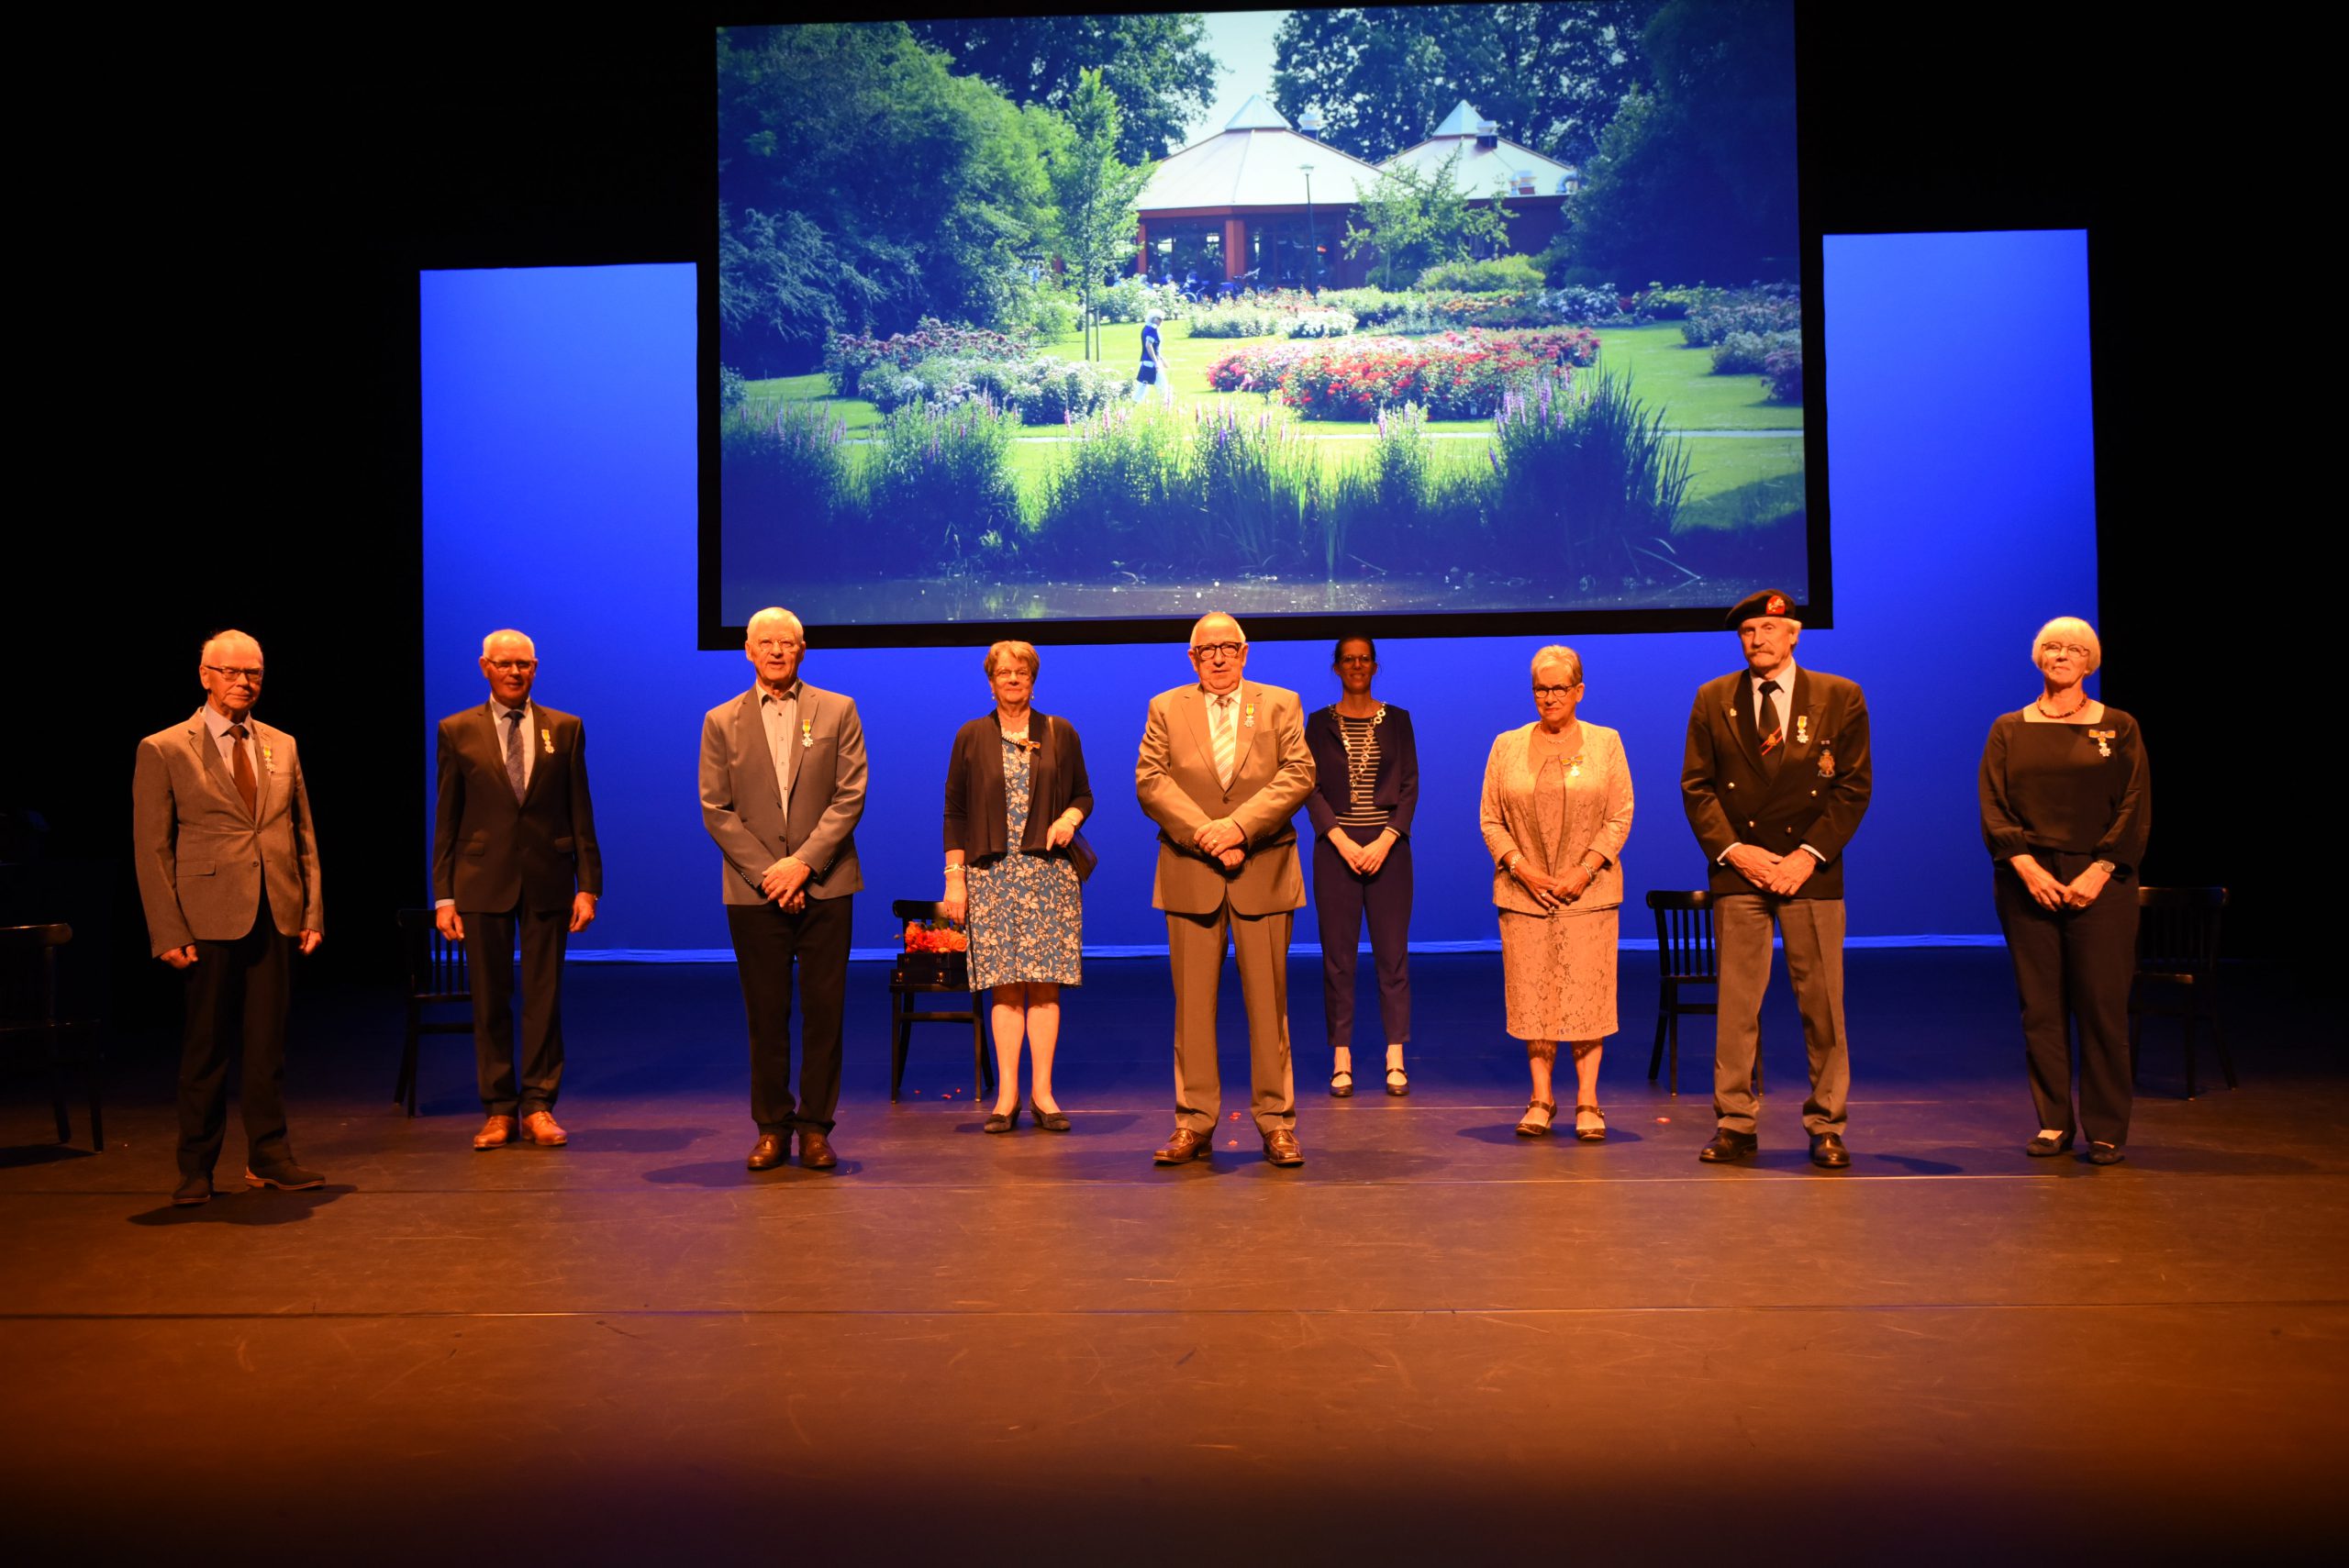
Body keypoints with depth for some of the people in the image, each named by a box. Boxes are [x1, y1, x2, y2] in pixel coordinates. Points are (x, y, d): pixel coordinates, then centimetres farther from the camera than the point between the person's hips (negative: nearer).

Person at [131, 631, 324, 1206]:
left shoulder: (282, 747, 13)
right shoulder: (163, 750, 0)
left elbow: (304, 834, 14)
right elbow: (151, 848, -2)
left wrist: (313, 910, 6)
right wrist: (167, 931, -8)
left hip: (277, 919, 3)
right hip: (210, 920, -3)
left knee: (268, 1042, 7)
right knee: (207, 1046, 4)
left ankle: (269, 1156, 16)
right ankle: (196, 1168, 16)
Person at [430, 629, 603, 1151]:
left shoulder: (565, 729, 6)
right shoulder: (457, 731, 5)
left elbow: (580, 813, 5)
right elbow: (445, 820, 5)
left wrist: (588, 886, -1)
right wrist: (443, 895, -1)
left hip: (547, 882, 0)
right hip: (483, 882, 0)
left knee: (544, 997, 4)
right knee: (490, 1000, 5)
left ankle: (538, 1107, 13)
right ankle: (498, 1109, 15)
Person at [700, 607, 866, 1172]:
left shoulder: (837, 712, 6)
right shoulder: (722, 722, 8)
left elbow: (850, 796, -1)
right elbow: (715, 809, 2)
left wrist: (804, 862, -12)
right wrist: (766, 871, -8)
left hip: (824, 886, 0)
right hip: (753, 889, 1)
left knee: (824, 1009, 1)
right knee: (766, 1014, 4)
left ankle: (816, 1126, 10)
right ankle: (772, 1127, 14)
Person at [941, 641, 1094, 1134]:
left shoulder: (1060, 733, 10)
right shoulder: (972, 737, 8)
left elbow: (1083, 794, 15)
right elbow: (955, 812, 7)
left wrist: (1070, 817, -8)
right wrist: (954, 877, 0)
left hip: (1048, 871, 0)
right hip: (991, 872, 0)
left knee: (1044, 983, -3)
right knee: (1005, 985, -2)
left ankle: (1041, 1091, 3)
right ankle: (1007, 1093, 2)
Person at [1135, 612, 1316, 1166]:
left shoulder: (1280, 704, 8)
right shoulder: (1166, 709, 9)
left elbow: (1298, 776, -4)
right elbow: (1150, 782, -1)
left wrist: (1238, 827, -15)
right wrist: (1204, 835, -14)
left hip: (1264, 872, 0)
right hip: (1189, 872, 1)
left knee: (1268, 1004, 3)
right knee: (1192, 1005, 3)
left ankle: (1276, 1124, 10)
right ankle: (1193, 1124, 11)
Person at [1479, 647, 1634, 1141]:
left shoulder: (1605, 743, 6)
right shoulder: (1507, 746, 8)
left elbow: (1620, 818, 2)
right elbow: (1490, 820, 6)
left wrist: (1583, 871, -10)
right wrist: (1523, 869, -8)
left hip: (1588, 892, -1)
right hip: (1524, 891, 1)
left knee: (1587, 993, -2)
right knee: (1531, 992, 2)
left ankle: (1588, 1101, 5)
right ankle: (1541, 1098, 11)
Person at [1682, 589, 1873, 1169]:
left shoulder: (1840, 698, 4)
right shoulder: (1713, 700, 7)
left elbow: (1853, 788, 1)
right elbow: (1696, 786, 5)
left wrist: (1810, 854, -9)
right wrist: (1734, 850, -7)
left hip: (1811, 872, -1)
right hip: (1739, 868, 1)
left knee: (1823, 1003, 2)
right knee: (1736, 1002, 1)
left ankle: (1825, 1127, 12)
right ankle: (1735, 1125, 9)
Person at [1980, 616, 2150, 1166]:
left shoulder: (2119, 728, 7)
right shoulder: (2009, 730, 10)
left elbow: (2135, 809, 1)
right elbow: (1993, 808, 3)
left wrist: (2099, 872, -11)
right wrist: (2026, 866, -11)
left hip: (2099, 884, -1)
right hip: (2027, 882, 1)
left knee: (2102, 1006, -2)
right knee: (2040, 1007, 2)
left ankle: (2107, 1130, 6)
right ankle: (2052, 1123, 11)